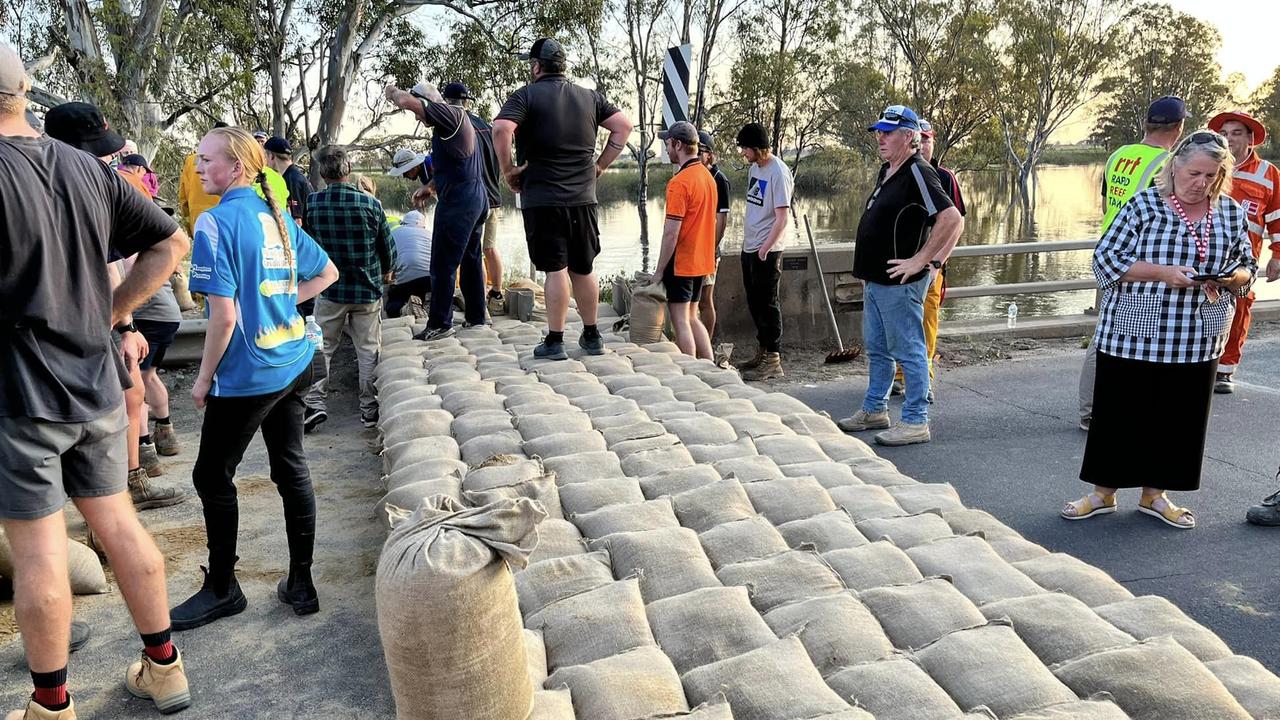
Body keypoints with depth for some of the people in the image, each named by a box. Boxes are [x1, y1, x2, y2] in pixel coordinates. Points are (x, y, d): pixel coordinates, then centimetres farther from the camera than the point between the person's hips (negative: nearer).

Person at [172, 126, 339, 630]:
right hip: (293, 365, 8)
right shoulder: (277, 216, 8)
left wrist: (203, 379, -8)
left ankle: (221, 589, 23)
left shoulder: (217, 221, -15)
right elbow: (327, 273, 20)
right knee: (291, 470, 13)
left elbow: (224, 315, -19)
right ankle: (301, 584, 23)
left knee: (213, 477, 9)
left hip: (246, 376, -7)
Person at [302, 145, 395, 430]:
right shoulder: (371, 204, -11)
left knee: (322, 347, 13)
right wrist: (386, 272, 19)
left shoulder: (311, 203, -8)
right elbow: (388, 248, -1)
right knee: (368, 350, 9)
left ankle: (315, 404, 7)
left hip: (330, 291, 1)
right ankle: (370, 409, 14)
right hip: (368, 291, 0)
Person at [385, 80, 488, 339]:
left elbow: (406, 101, -19)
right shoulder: (456, 123, 20)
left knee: (443, 265, -5)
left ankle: (440, 324, -1)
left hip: (457, 202, -10)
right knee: (471, 260, 14)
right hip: (477, 199, 10)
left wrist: (393, 92, 0)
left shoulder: (453, 114, -9)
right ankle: (476, 316, 19)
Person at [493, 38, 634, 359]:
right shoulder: (589, 97, 12)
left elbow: (501, 130, -20)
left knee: (555, 269, -3)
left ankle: (554, 341, 1)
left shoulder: (527, 95, -4)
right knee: (583, 269, 13)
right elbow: (624, 126, 10)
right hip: (583, 197, 4)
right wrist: (600, 166, 11)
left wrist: (508, 170, -7)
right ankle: (592, 336, 22)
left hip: (542, 197, -4)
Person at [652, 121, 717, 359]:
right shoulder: (708, 176, 9)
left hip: (681, 263, -8)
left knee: (681, 323, 0)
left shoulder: (679, 182, -17)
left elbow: (671, 233, -19)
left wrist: (659, 271, -12)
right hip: (702, 260, 9)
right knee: (691, 318, 17)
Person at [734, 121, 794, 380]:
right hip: (749, 247, 9)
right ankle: (762, 352, 30)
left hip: (767, 251, -9)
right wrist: (748, 241, 16)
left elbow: (781, 217, -19)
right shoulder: (754, 167, 11)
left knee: (768, 304, -3)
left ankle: (773, 361, 5)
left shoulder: (778, 172, -15)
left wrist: (765, 249, -21)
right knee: (754, 303, 16)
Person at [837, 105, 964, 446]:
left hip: (900, 284, -10)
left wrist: (921, 261, -22)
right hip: (876, 281, 10)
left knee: (908, 352, -1)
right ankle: (874, 410, 31)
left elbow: (953, 220, -25)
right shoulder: (887, 171, 14)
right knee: (876, 350, 18)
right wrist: (867, 271, 17)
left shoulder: (918, 173, -16)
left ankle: (915, 422, 8)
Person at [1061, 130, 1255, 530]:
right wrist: (1164, 273, -19)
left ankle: (1155, 493, 27)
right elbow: (1106, 257, -9)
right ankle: (1103, 492, 19)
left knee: (1178, 418, 10)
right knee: (1118, 413, 4)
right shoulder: (1144, 205, -5)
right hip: (1133, 335, -3)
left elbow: (1247, 268, 14)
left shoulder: (1232, 213, 7)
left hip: (1197, 342, 4)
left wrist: (1232, 278, -10)